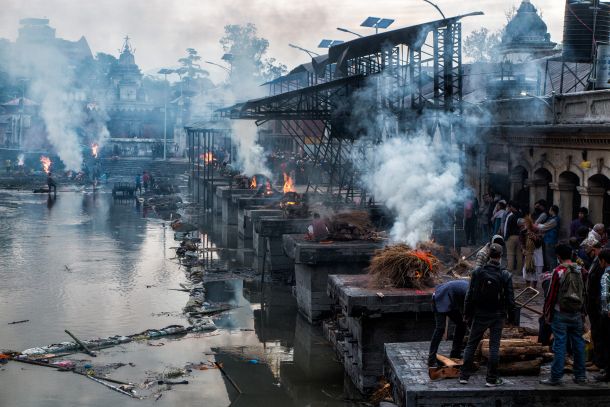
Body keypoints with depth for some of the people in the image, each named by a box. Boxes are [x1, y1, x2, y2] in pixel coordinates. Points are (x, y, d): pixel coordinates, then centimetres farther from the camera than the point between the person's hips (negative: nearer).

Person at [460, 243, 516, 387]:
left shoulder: (478, 272, -6)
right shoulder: (506, 275, -7)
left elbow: (470, 296, -3)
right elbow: (510, 298, -4)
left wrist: (467, 314, 7)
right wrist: (511, 316, 8)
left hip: (480, 315, 1)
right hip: (498, 316, -1)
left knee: (471, 344, 9)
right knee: (494, 346, 4)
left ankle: (464, 376, 11)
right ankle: (491, 379, 5)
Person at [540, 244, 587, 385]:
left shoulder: (558, 271, -11)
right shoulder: (580, 270, 4)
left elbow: (552, 294, -10)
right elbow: (583, 292, 11)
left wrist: (547, 313, -2)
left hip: (561, 314, -5)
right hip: (576, 314, 5)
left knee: (560, 345, -3)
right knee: (578, 343, 11)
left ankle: (556, 377, 0)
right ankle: (580, 375, 18)